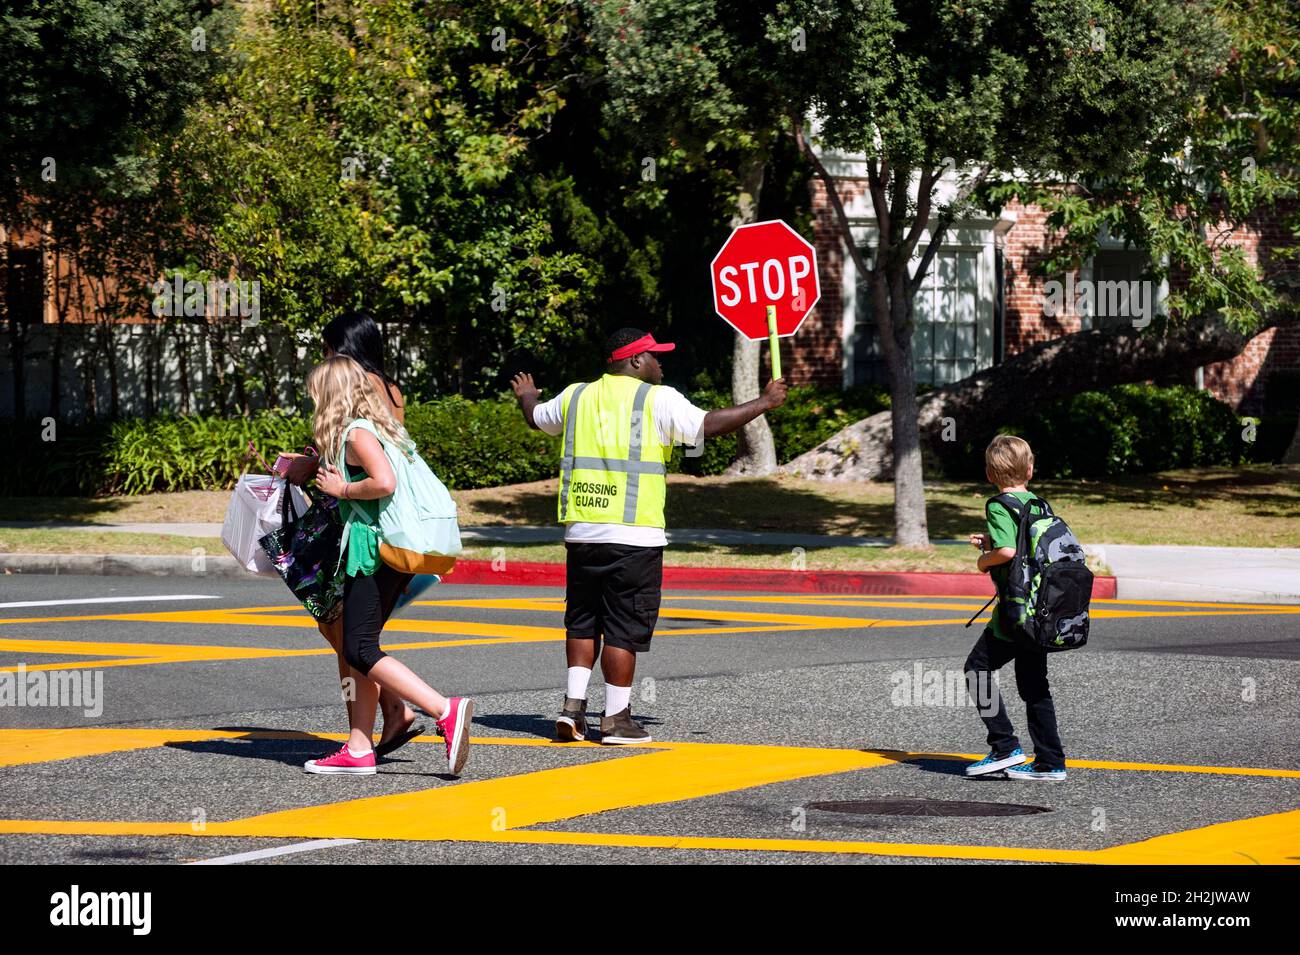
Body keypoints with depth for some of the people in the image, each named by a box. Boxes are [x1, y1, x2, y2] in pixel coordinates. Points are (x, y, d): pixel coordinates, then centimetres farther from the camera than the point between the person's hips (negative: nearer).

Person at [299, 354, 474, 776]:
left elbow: (384, 483, -24)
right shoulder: (380, 427, 18)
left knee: (360, 651, -11)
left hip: (376, 551, -10)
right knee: (361, 649, 11)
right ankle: (359, 751, 11)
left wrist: (342, 489, -9)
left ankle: (447, 710, -21)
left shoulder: (357, 433, -11)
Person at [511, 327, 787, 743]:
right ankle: (616, 718, 3)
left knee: (583, 621, 17)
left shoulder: (576, 396, 12)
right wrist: (763, 403, -1)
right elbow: (707, 425, -12)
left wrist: (526, 396, 54)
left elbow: (538, 417, 30)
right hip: (633, 534, -5)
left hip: (581, 531, 5)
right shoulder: (658, 399, -5)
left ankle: (573, 705, 8)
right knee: (625, 628, 0)